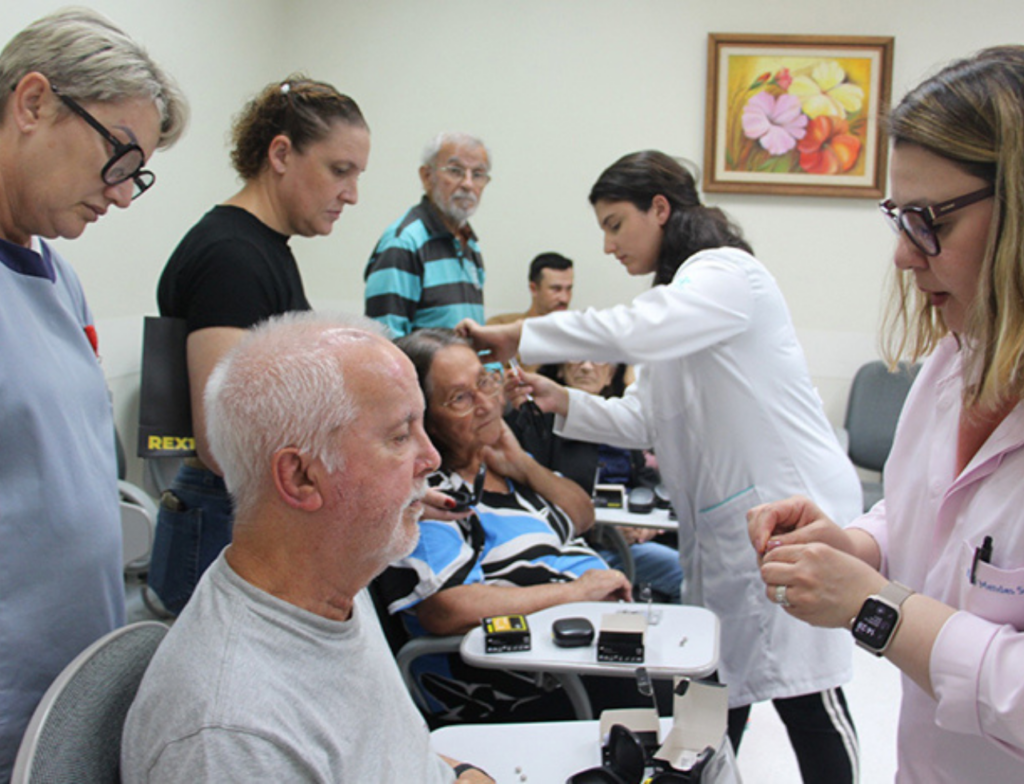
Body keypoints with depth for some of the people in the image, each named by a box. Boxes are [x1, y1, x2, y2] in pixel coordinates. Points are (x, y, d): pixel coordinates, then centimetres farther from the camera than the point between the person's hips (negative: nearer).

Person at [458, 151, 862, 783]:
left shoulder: (729, 273, -11)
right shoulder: (677, 295, 19)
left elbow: (635, 331, -30)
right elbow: (646, 422, 14)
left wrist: (518, 336, -22)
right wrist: (564, 402, -1)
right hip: (722, 523, 9)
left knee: (806, 701, -2)